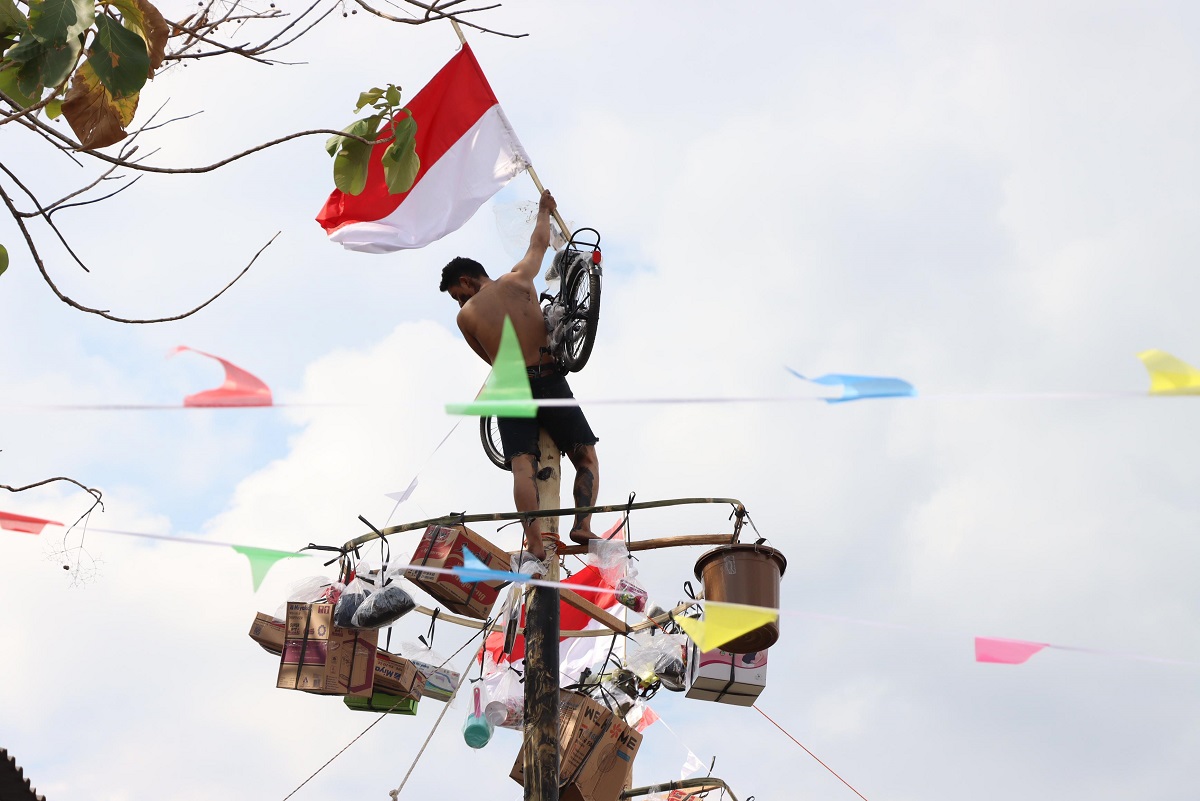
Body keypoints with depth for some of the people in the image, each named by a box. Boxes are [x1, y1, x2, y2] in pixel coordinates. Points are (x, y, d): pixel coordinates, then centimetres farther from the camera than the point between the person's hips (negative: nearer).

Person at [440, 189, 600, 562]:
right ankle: (583, 523, -13)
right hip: (549, 380, 1)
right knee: (586, 457, 8)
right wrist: (545, 209, 43)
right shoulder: (518, 279, 7)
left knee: (522, 466, -7)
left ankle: (535, 542, -26)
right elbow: (540, 242, 24)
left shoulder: (466, 316, 6)